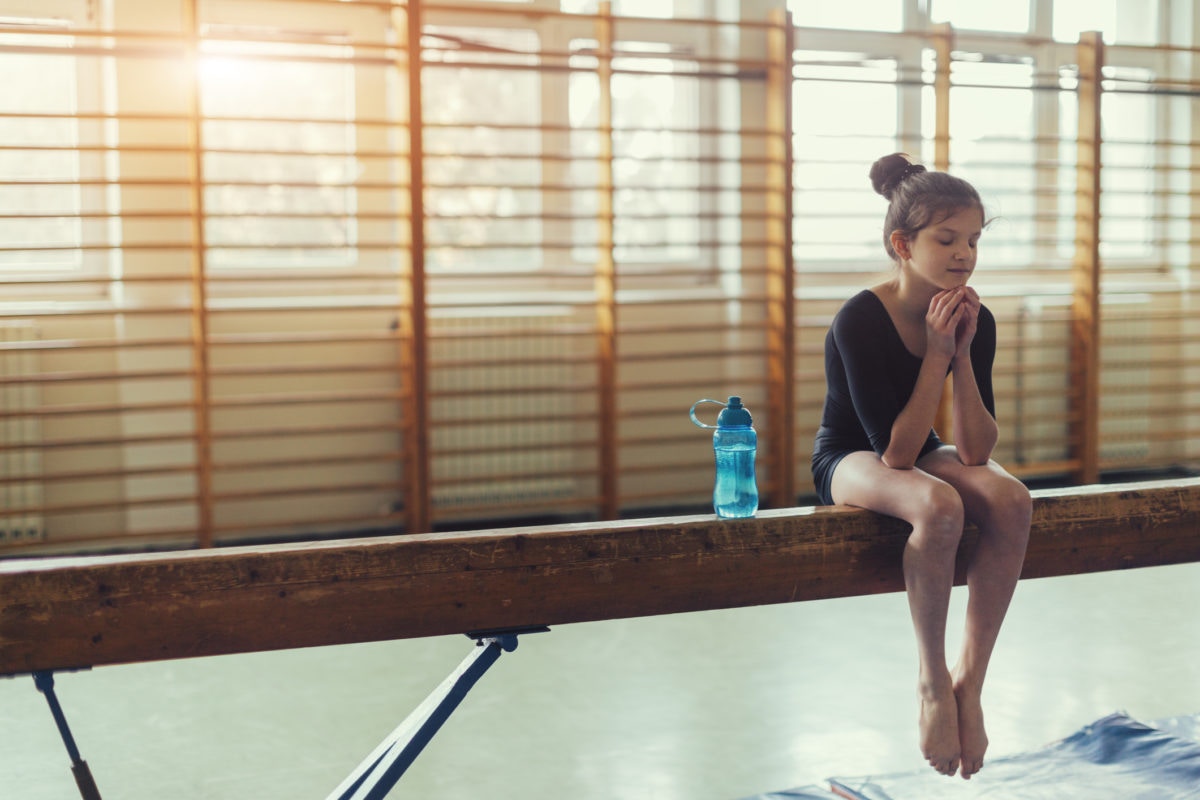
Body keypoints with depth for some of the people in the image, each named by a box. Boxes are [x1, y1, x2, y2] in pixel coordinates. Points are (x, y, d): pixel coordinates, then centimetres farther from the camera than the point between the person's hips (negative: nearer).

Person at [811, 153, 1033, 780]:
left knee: (1011, 500, -26)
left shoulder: (975, 320, -10)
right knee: (938, 507, -36)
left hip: (919, 452, 5)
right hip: (850, 460, -5)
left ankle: (969, 680, -17)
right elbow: (895, 454, -28)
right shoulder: (860, 321, -25)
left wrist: (963, 355, -24)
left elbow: (975, 452, -15)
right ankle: (931, 680, -17)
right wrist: (936, 354, -29)